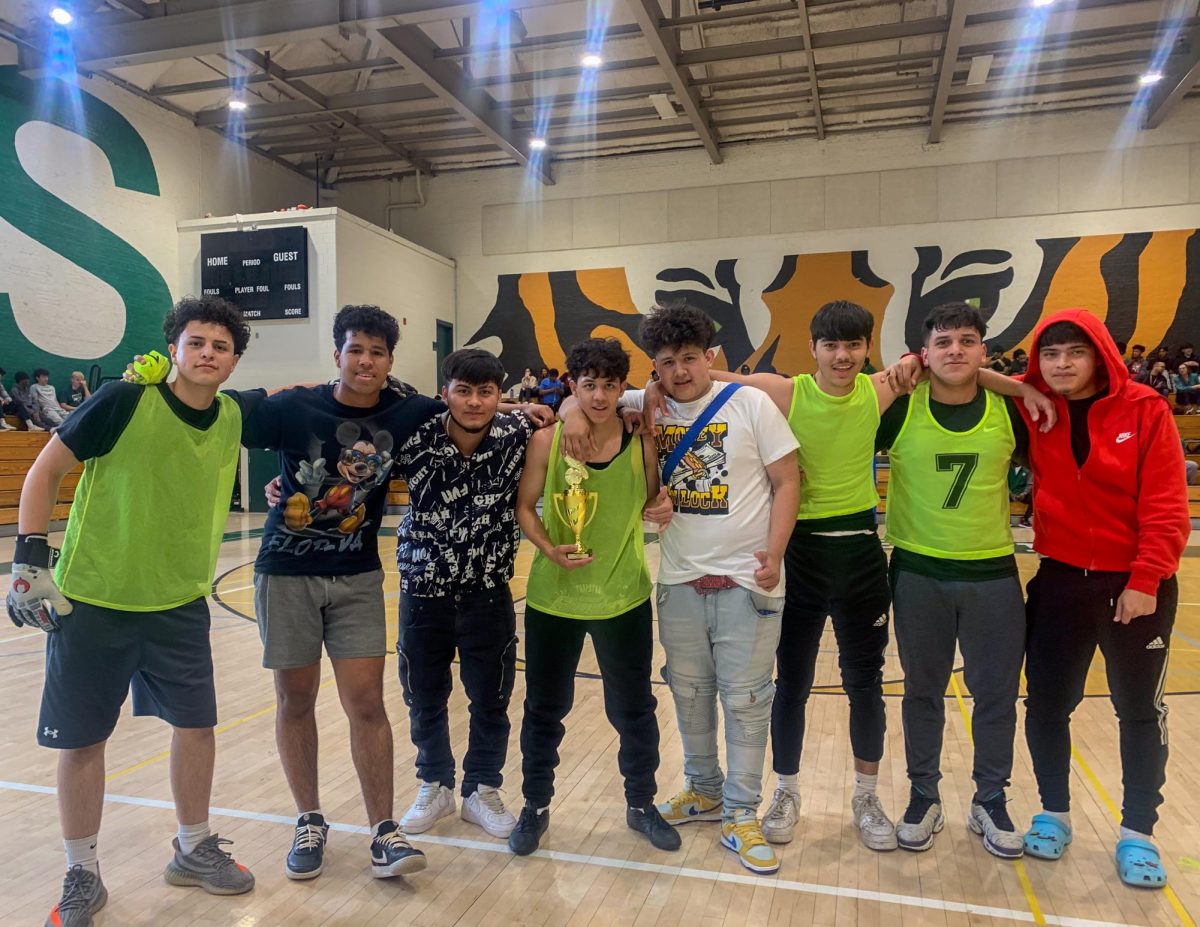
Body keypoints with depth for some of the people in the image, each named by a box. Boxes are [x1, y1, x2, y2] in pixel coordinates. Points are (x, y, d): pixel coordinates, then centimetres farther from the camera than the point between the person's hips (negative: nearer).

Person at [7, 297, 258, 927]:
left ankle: (194, 849, 32)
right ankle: (82, 876, 28)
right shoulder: (124, 401, -16)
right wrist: (29, 558, -10)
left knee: (196, 726, 10)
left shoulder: (235, 418, -4)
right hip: (91, 603, -3)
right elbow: (45, 469, -7)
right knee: (82, 741, 8)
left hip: (181, 604, 4)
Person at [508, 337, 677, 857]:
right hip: (553, 598, -1)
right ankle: (535, 807, 35)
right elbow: (524, 507, -4)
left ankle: (641, 805, 37)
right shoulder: (547, 441, -10)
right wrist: (549, 549, -20)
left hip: (624, 598, 1)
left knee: (635, 709, 15)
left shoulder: (640, 442, -5)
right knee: (545, 708, 14)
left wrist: (662, 510, -14)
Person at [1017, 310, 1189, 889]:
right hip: (1060, 580, 2)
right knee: (1047, 704, 10)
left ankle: (1137, 833, 27)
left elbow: (1167, 510, -11)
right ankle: (1054, 814, 30)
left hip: (1135, 586, -2)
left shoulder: (1144, 411, -10)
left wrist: (1145, 581, -16)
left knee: (1139, 712, 11)